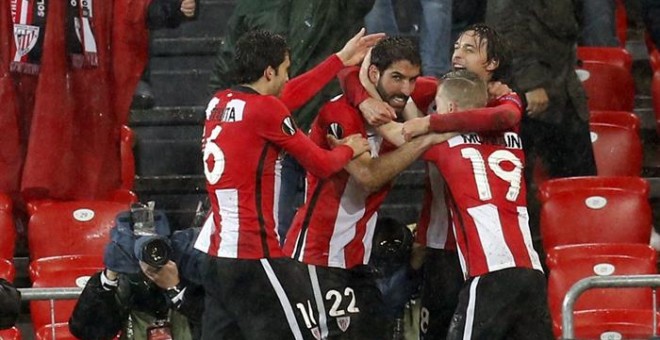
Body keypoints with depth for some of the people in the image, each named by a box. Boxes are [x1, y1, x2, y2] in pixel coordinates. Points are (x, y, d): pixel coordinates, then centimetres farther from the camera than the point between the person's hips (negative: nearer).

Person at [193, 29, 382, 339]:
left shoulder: (219, 103, 11)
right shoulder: (264, 109, -11)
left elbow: (287, 96, 23)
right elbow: (321, 165, -3)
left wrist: (340, 60, 29)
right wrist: (349, 149, 18)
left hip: (214, 252, 9)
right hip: (253, 255, -9)